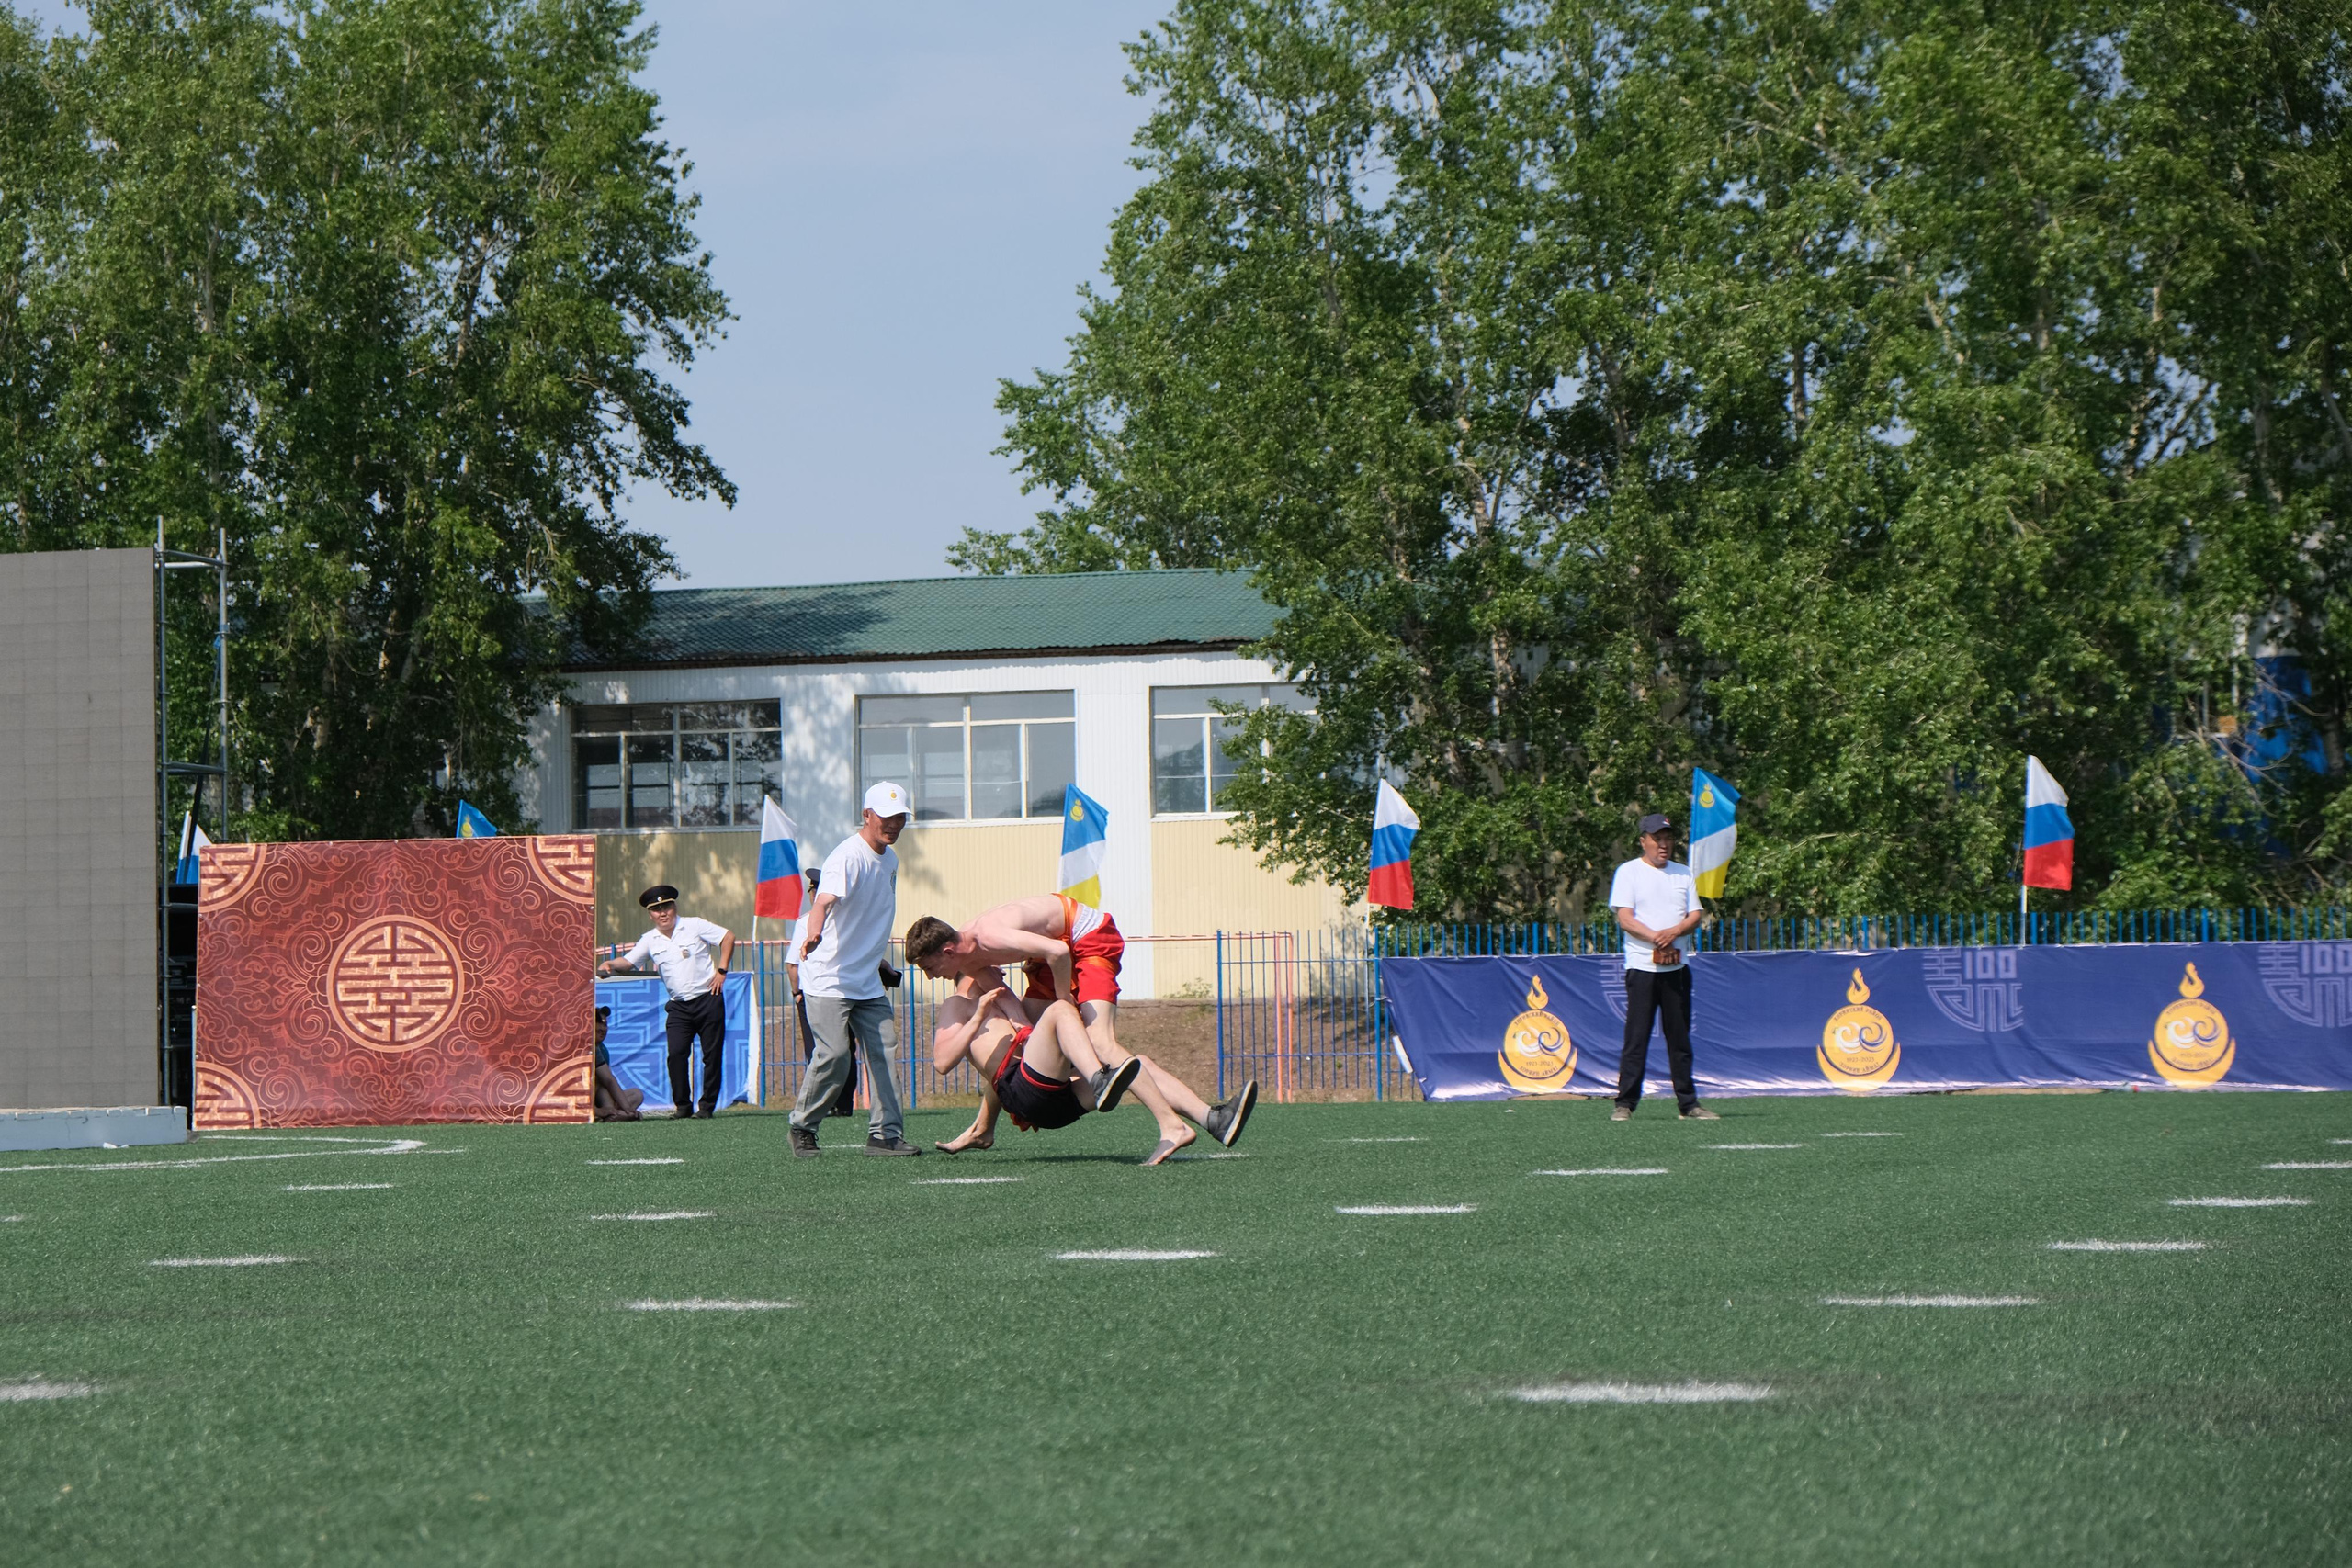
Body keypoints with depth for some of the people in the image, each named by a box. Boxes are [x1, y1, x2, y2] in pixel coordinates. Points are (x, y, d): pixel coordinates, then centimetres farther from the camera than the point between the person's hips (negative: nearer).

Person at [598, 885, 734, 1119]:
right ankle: (682, 1105, -2)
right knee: (676, 1054, -11)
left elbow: (728, 937, 1)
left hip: (708, 999, -3)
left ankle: (708, 1106, 5)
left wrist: (721, 970, -5)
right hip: (679, 1006, 3)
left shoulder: (693, 926, 0)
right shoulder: (650, 940, 9)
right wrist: (609, 965, -16)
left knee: (712, 1054, -2)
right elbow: (628, 962, 6)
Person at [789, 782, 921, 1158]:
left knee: (884, 1050, 1)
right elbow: (825, 899, -37)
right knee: (834, 1056, -14)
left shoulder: (890, 859, 11)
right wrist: (813, 934, -56)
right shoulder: (848, 856, -17)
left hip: (868, 982, 8)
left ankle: (885, 1133, 5)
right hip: (829, 978, -8)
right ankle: (802, 1127, 4)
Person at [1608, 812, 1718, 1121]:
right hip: (1642, 966, -4)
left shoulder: (1683, 874, 16)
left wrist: (1673, 932, -12)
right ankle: (1625, 1104, -6)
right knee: (1636, 1037, -7)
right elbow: (1624, 917, -8)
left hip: (1676, 967, 4)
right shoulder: (1629, 872, 2)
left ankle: (1688, 1103, 9)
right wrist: (1656, 938, -20)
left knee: (1680, 1037, 6)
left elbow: (1696, 916, 9)